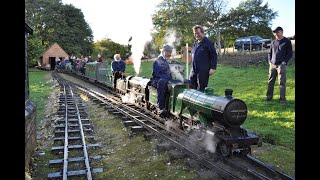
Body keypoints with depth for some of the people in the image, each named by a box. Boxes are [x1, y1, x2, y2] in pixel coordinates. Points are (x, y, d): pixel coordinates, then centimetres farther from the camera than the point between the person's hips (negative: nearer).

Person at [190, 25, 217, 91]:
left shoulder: (208, 43, -5)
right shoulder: (195, 43, 17)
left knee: (201, 90, -2)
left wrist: (213, 68, -15)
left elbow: (214, 56, -7)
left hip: (203, 71, -7)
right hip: (194, 70, 7)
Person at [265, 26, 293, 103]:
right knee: (270, 81, 6)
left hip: (281, 65, -4)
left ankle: (282, 98, 4)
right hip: (272, 65, 5)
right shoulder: (273, 42, 15)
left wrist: (284, 62, -11)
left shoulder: (287, 41, 1)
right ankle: (269, 96, 16)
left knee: (282, 82, -3)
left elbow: (290, 54, 0)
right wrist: (269, 61, 7)